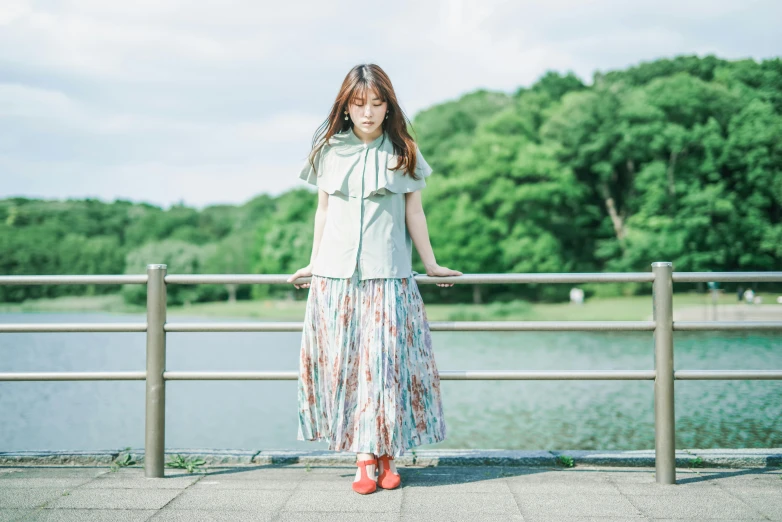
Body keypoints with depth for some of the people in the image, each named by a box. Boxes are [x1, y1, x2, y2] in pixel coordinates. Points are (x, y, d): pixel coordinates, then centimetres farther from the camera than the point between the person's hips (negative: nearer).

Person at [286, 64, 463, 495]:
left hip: (388, 275, -1)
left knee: (385, 362, -4)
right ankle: (364, 458, 5)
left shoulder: (402, 152, 4)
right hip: (335, 276, 1)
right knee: (343, 363, -1)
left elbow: (413, 212, 9)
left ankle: (387, 454, 7)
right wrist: (313, 264, 18)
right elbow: (323, 209, 14)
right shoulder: (329, 150, 7)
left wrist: (431, 265, 11)